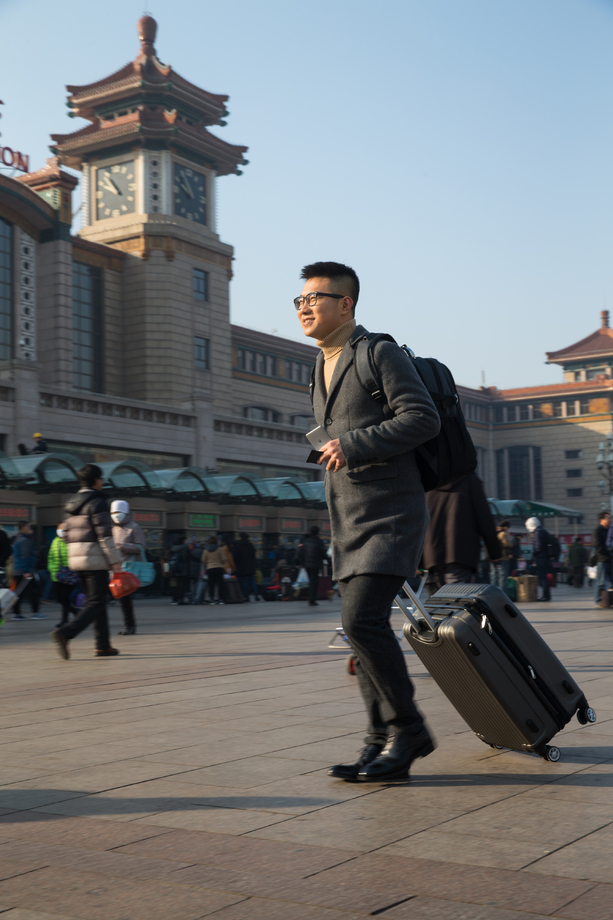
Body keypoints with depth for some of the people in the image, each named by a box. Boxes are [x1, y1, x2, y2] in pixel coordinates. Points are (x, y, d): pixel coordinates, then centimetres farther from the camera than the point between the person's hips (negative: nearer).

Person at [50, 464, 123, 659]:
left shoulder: (71, 504, 13)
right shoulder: (97, 502, -12)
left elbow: (67, 534, 15)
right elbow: (105, 535, -16)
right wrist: (115, 560, -13)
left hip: (76, 559, 8)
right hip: (95, 560, -8)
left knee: (95, 601, 14)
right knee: (96, 604, -6)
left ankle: (103, 645, 15)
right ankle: (65, 633, -22)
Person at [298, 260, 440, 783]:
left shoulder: (380, 354, -6)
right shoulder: (322, 370, 18)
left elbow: (423, 419, -16)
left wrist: (354, 444, -19)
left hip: (391, 516, -8)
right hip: (348, 522, 8)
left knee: (362, 619, -19)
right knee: (363, 628, 6)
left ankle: (407, 728, -3)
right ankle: (383, 742, 13)